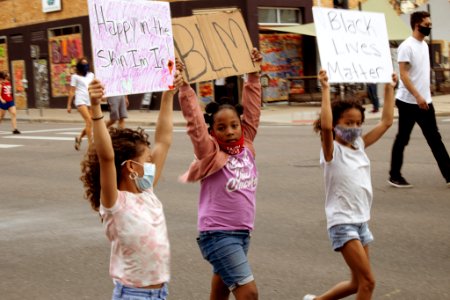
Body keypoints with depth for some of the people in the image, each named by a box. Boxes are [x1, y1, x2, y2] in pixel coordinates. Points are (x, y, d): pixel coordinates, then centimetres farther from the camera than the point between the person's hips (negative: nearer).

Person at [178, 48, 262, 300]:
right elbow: (194, 120, -19)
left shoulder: (246, 146, 4)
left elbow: (252, 109, 5)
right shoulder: (210, 154, -10)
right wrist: (184, 85, -25)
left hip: (242, 232, 6)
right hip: (218, 234, -6)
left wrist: (254, 73, 4)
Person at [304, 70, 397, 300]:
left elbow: (386, 121, 11)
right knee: (367, 281, -11)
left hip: (361, 221, 8)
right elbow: (325, 126, -32)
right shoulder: (332, 150, -11)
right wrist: (325, 89, -29)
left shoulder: (360, 145, 8)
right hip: (342, 223, -8)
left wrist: (389, 88, 10)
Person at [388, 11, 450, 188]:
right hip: (409, 102, -8)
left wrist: (424, 97, 15)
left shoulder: (424, 45, 12)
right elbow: (403, 75, -18)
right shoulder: (406, 46, -13)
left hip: (425, 101, 8)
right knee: (402, 139, 3)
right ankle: (394, 176, 15)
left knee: (434, 138, 7)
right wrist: (417, 96, -24)